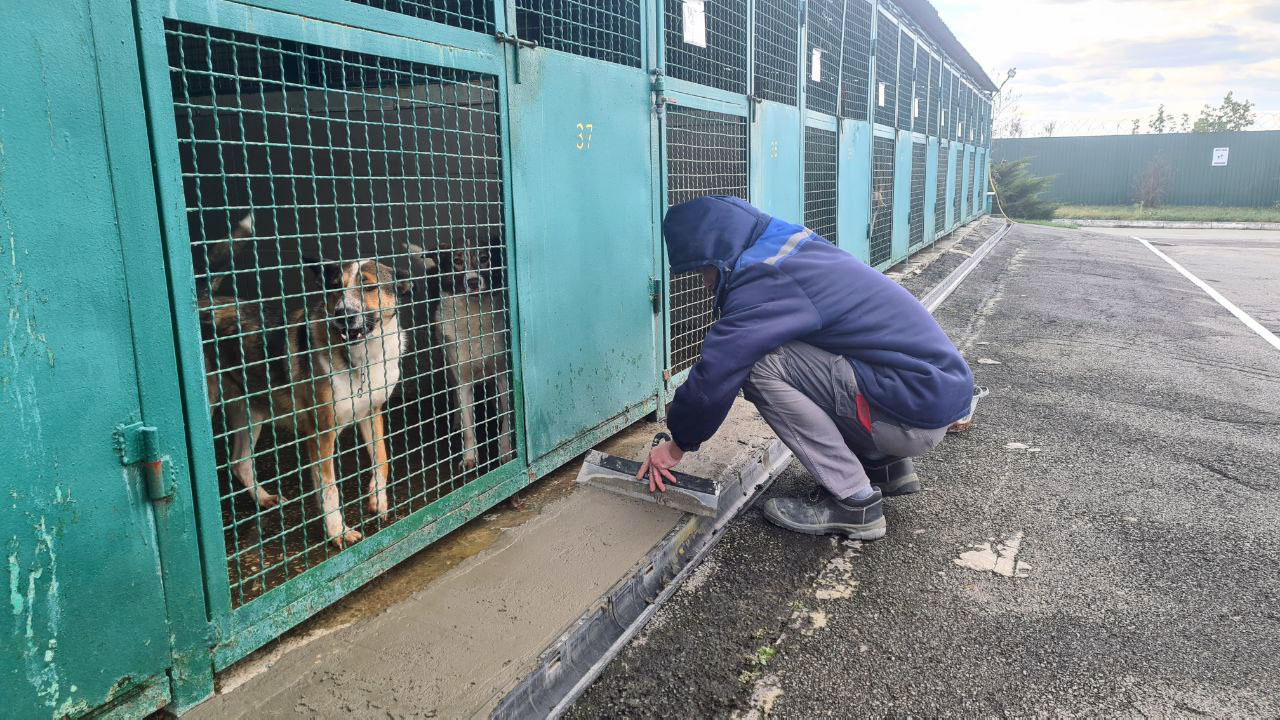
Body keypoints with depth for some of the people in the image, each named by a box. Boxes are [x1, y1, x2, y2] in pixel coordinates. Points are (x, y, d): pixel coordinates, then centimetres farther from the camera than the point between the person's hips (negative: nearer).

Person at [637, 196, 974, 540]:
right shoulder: (799, 250, 12)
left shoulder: (767, 278, -18)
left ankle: (853, 502, -6)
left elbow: (717, 372, -20)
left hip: (920, 416, -10)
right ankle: (885, 465, 19)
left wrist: (676, 447, -4)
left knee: (760, 365, -16)